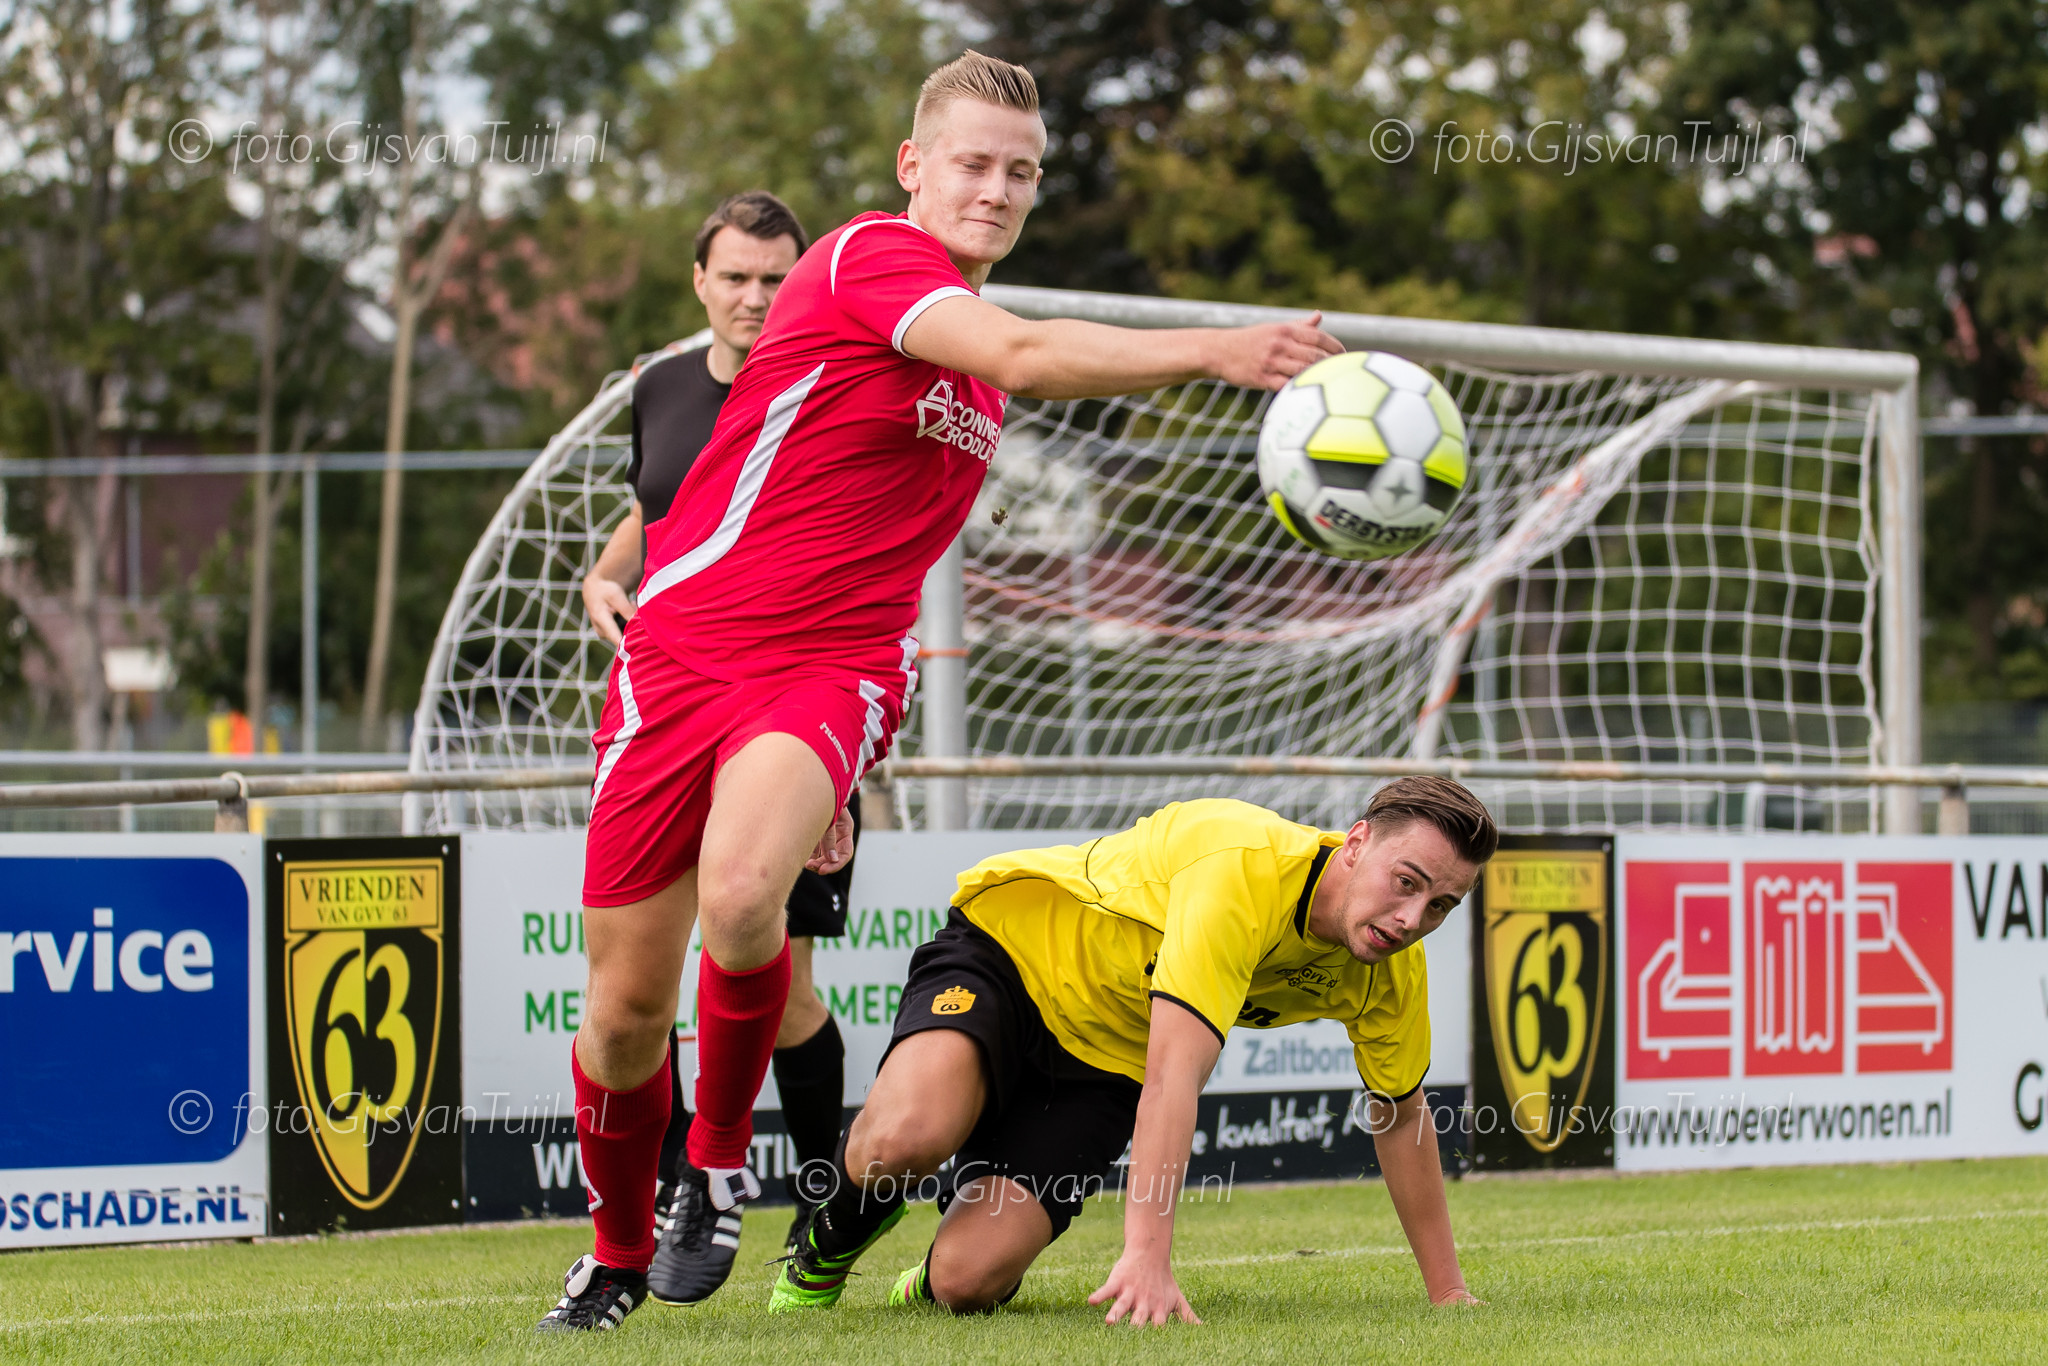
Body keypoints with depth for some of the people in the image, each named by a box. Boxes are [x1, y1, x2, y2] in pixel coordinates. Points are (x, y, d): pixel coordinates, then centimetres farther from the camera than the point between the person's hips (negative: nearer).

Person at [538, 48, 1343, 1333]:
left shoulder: (975, 368, 17)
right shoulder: (870, 257, -8)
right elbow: (1023, 353, -27)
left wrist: (842, 771, 25)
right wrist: (1207, 350, -38)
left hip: (833, 674, 4)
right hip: (685, 649, -4)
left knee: (741, 896, -30)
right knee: (627, 1006, 2)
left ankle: (719, 1167, -7)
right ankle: (618, 1256, 27)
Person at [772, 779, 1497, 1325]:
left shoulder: (1392, 972, -12)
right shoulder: (1243, 866, -35)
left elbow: (1402, 1113, 6)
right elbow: (1174, 1070, -41)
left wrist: (1448, 1292, 7)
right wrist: (1149, 1258, -48)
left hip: (1104, 1060, 5)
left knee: (967, 1280, -19)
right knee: (907, 1137, -36)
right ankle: (833, 1237, 1)